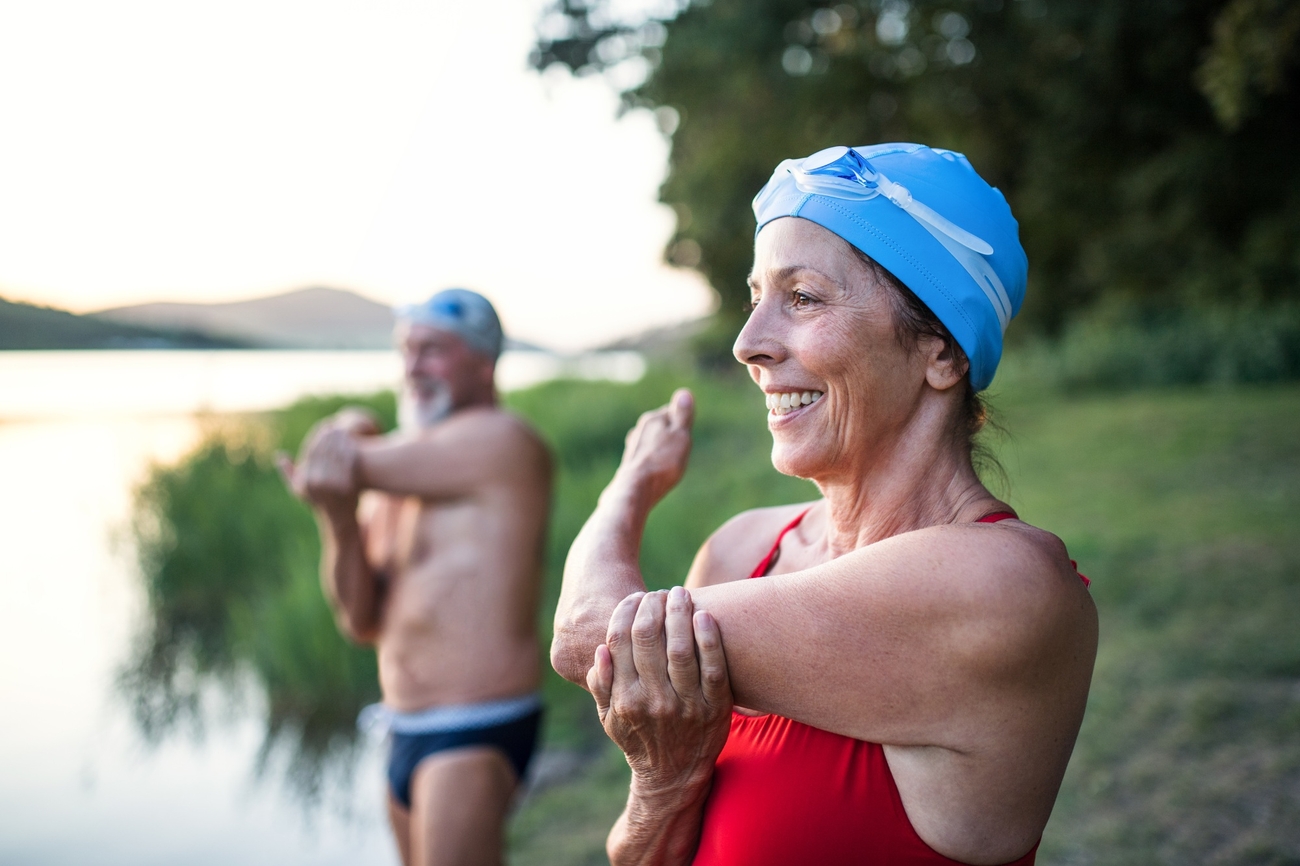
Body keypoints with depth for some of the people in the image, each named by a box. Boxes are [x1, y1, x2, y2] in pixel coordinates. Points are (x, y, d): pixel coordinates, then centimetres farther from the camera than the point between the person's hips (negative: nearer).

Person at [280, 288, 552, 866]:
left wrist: (342, 435, 8)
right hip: (407, 731, 9)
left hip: (477, 732, -8)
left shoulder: (499, 440, -11)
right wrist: (340, 522, -12)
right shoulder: (405, 467, 13)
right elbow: (364, 622, 5)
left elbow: (344, 463, -16)